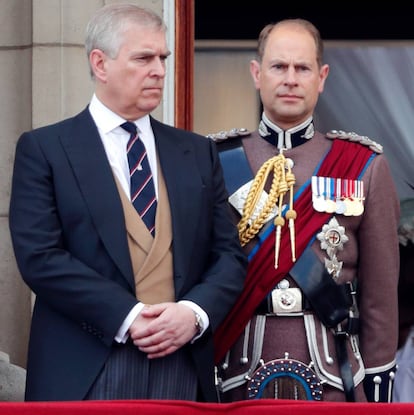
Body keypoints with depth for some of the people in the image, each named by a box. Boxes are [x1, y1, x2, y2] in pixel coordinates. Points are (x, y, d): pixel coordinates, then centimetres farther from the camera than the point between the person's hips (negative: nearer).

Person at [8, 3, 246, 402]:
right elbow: (40, 256, -8)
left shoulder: (197, 152, 14)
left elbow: (229, 254, 10)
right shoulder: (43, 149, 2)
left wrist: (195, 312, -10)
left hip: (184, 368, 4)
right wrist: (128, 318, -16)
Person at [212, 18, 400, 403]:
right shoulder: (217, 162, 1)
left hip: (333, 371, 0)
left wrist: (379, 377, 0)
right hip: (239, 369, 0)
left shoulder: (364, 165, 2)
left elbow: (381, 288, 3)